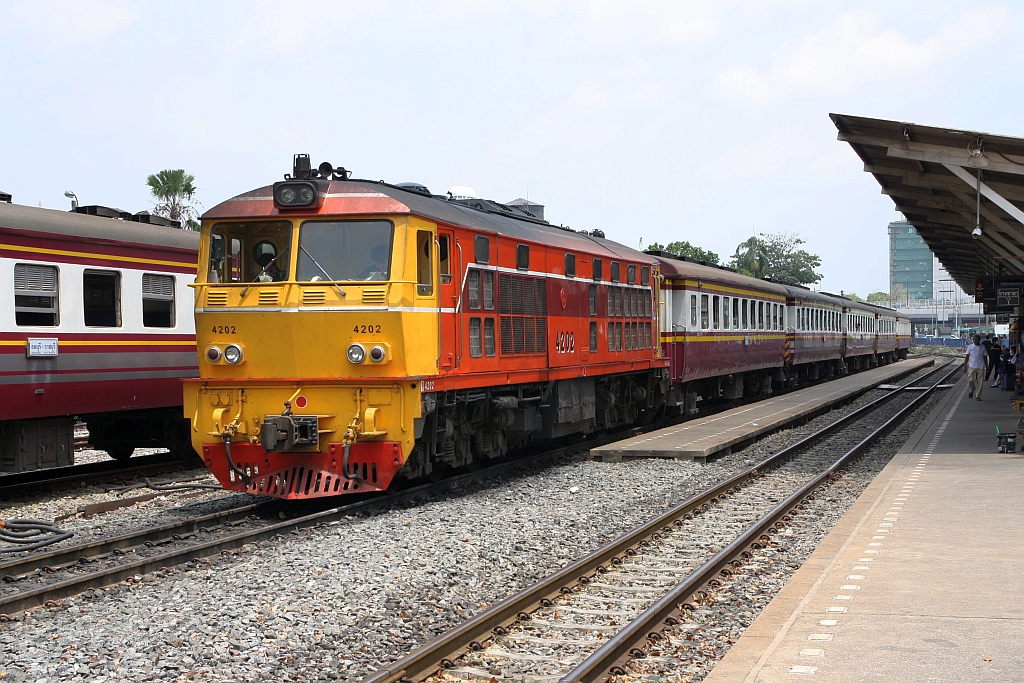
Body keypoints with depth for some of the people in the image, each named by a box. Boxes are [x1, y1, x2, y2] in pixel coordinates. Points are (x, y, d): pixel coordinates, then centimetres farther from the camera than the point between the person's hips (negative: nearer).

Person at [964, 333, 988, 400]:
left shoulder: (982, 347, 9)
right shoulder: (970, 346, 5)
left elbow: (985, 357, 14)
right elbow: (967, 357, 5)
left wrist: (986, 367, 11)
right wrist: (965, 366, 0)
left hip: (980, 367, 1)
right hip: (971, 367, -1)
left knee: (980, 382, -1)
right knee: (971, 380, -13)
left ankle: (978, 396, 7)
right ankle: (971, 391, 15)